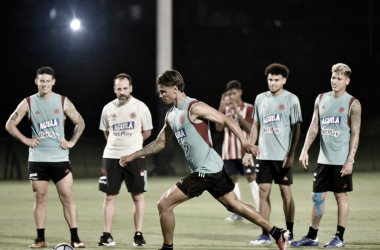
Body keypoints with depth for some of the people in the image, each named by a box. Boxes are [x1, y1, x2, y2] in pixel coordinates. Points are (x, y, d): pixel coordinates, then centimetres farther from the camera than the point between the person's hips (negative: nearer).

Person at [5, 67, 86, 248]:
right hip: (37, 159, 0)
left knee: (67, 197, -4)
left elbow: (80, 123, 13)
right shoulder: (28, 103, 2)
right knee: (40, 198, 2)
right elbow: (10, 125, 6)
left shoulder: (63, 102, 4)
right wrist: (26, 140, -2)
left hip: (60, 158, 0)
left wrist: (72, 141, 2)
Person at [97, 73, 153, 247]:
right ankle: (107, 235, 5)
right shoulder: (108, 109, 6)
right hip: (111, 156, 2)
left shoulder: (140, 107, -2)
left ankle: (139, 234, 3)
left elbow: (147, 132, 6)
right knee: (110, 196, 2)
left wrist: (130, 143, 10)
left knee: (138, 196, -2)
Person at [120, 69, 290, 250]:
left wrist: (245, 143, -26)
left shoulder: (195, 108, -13)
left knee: (164, 205, -7)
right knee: (233, 205, 14)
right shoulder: (171, 115, 14)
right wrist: (133, 156, 21)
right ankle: (278, 234, 18)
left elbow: (226, 121, -15)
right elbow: (160, 143, 25)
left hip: (206, 171, -9)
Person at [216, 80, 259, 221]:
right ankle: (237, 213, 9)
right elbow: (219, 128, -1)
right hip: (229, 151, 4)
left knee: (251, 178, -8)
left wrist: (237, 111, -19)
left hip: (244, 150, -4)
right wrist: (221, 109, -11)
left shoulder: (248, 108, 0)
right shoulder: (225, 108, 11)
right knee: (233, 179, 4)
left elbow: (249, 128, -13)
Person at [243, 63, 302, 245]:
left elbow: (296, 128, -4)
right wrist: (249, 150, 11)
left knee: (286, 192, 0)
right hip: (264, 154, 4)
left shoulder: (291, 99, -3)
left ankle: (289, 233, 9)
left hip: (283, 155, -4)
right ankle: (265, 235, 4)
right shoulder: (261, 99, 10)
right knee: (263, 192, 1)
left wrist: (291, 154, -12)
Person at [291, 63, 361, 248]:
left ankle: (339, 237, 8)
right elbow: (314, 127, 12)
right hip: (324, 158, 5)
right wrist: (305, 150, 2)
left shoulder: (352, 104, -5)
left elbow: (355, 134, -8)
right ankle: (312, 236, 14)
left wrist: (350, 160, -14)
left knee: (341, 196, 1)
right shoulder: (321, 99, 9)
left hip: (342, 160, -5)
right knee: (317, 196, 7)